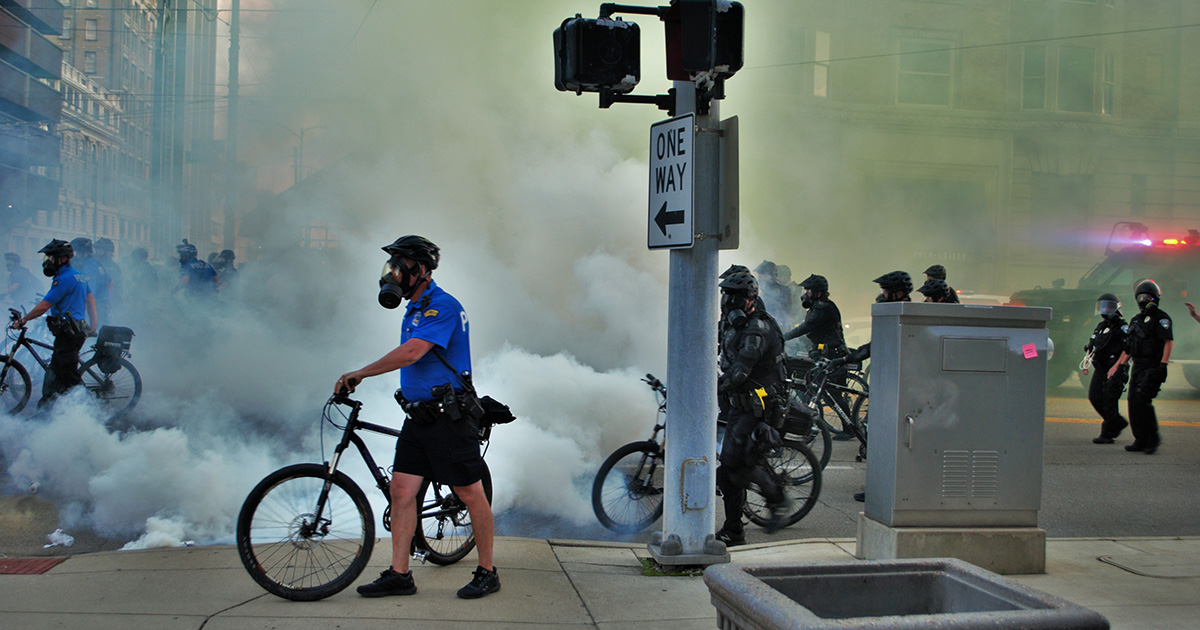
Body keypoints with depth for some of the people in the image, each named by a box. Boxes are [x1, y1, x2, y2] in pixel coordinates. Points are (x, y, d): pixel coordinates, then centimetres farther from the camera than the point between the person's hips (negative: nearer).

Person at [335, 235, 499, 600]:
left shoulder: (442, 306, -14)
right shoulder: (415, 309, 17)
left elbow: (412, 352, -25)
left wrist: (360, 374, -19)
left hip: (448, 417, -9)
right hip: (418, 416, 9)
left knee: (471, 494, 0)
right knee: (401, 489, 4)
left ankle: (487, 573, 10)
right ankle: (399, 575, 10)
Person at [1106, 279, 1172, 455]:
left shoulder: (1160, 317, -4)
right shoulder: (1136, 320, 21)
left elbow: (1169, 341, -15)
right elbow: (1128, 348, 26)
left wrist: (1163, 363, -24)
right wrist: (1117, 366, 24)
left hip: (1152, 368, -8)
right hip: (1137, 367, 8)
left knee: (1142, 400, -18)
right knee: (1133, 402, 4)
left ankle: (1153, 438, -8)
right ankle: (1140, 441, 10)